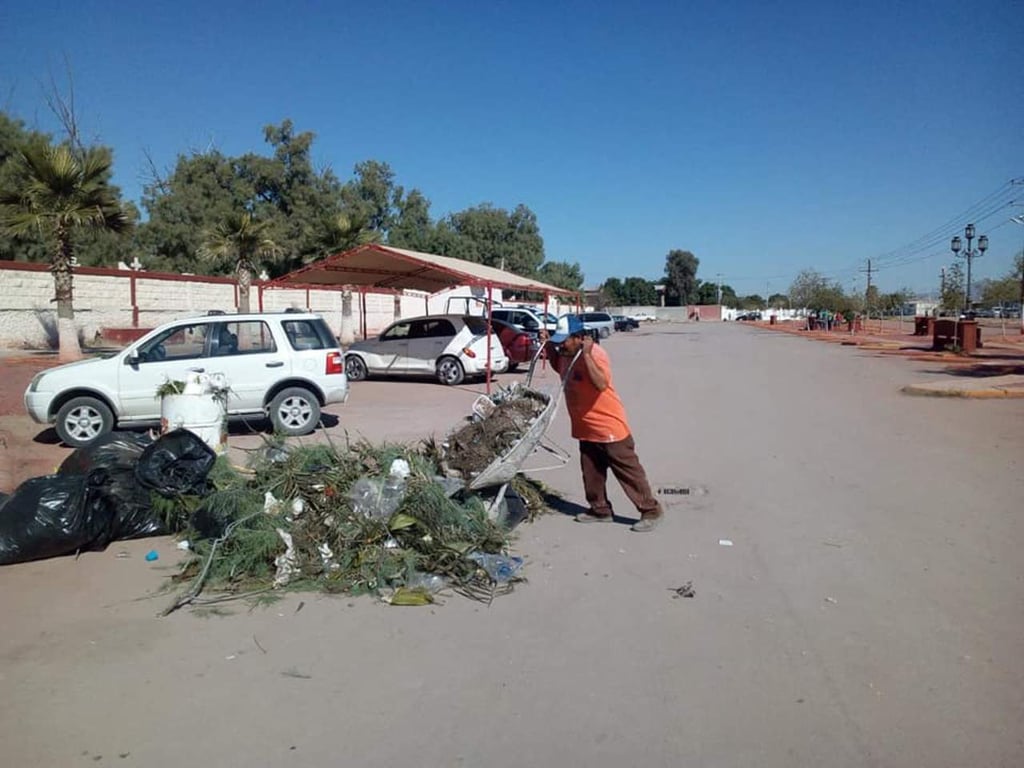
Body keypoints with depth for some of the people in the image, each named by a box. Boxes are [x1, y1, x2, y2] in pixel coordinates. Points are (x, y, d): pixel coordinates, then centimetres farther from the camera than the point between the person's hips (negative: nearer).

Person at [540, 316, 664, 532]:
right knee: (591, 473, 16)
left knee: (628, 471, 0)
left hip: (609, 427, -9)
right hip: (586, 428, 9)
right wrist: (549, 346, 11)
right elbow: (559, 368, 26)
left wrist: (586, 355, -39)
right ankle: (600, 510, 31)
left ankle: (650, 511, 10)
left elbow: (601, 384, -37)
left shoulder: (595, 354, -22)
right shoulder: (566, 353, 3)